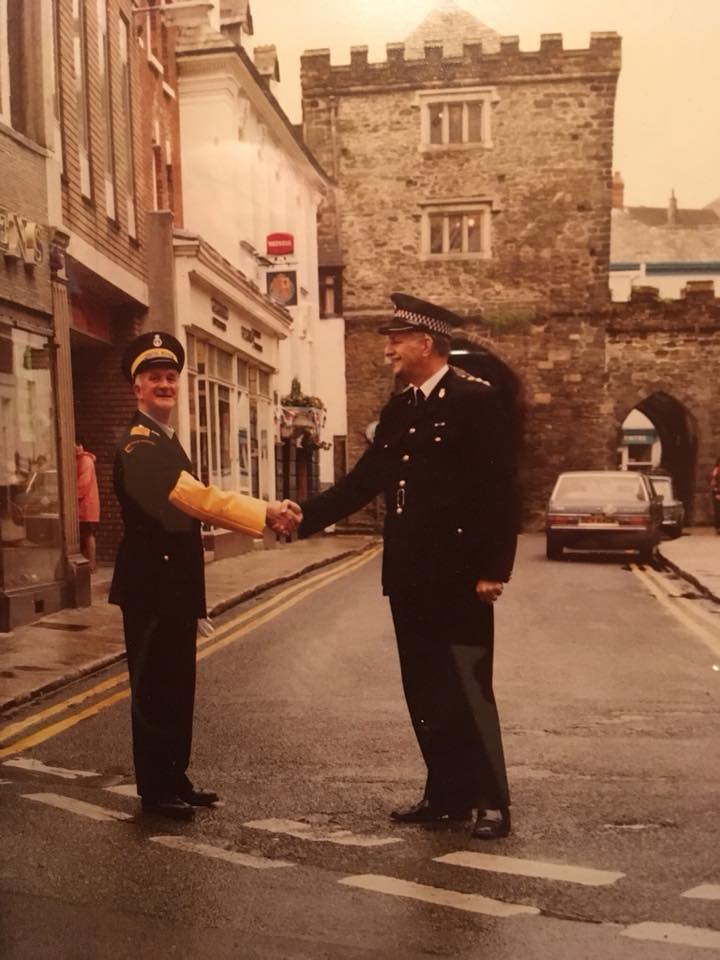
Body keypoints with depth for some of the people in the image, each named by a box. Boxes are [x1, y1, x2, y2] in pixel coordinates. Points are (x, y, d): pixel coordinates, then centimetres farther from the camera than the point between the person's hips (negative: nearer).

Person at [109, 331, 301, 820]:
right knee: (153, 689, 1)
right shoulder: (138, 446, -18)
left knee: (178, 687, 16)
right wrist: (266, 512, -38)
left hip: (176, 586, 10)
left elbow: (196, 502, 10)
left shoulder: (167, 443, 17)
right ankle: (155, 791, 14)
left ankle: (176, 779, 28)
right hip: (150, 588, -10)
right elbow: (198, 498, -32)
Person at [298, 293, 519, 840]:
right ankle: (447, 794, 26)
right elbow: (363, 483, 11)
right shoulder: (397, 411, 13)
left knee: (467, 690, 0)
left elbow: (500, 490, -13)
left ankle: (492, 802, 14)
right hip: (408, 576, 7)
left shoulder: (477, 400, -9)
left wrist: (494, 569, -17)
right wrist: (305, 517, 1)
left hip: (458, 577, -7)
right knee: (425, 692, 13)